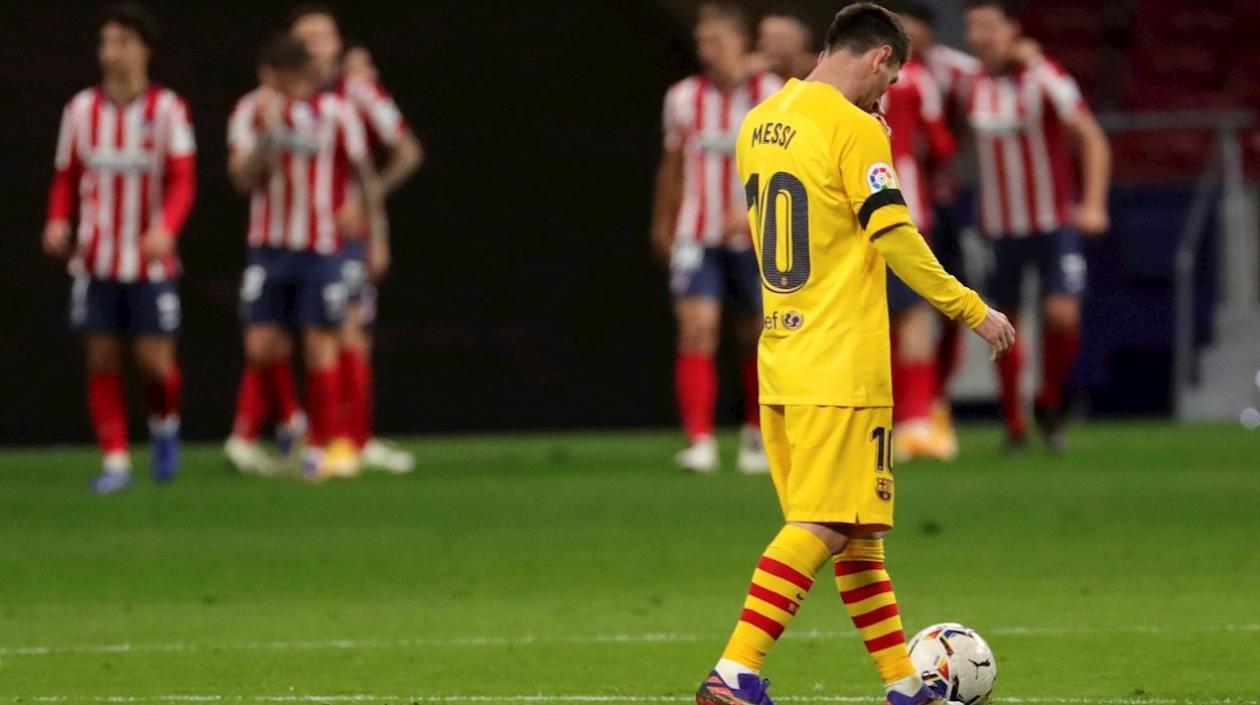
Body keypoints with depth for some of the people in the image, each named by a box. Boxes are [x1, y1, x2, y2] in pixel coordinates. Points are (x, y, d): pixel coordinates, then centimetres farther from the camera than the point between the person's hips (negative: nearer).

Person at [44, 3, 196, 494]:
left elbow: (182, 180, -11)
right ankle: (116, 462, 7)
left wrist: (166, 230, -28)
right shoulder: (81, 109, 4)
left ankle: (164, 427, 25)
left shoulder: (167, 109, -5)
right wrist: (58, 222, -10)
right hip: (96, 260, 3)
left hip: (151, 262, -3)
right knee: (101, 359, 0)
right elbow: (66, 177, 9)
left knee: (155, 361, -6)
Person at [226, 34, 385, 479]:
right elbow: (243, 179, -7)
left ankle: (320, 446, 6)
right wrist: (266, 135, -20)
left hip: (321, 249, -2)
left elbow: (364, 174, 6)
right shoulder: (252, 112, 0)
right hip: (269, 247, 2)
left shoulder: (336, 114, -4)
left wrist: (374, 232, 4)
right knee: (261, 349, -4)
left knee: (320, 346, -2)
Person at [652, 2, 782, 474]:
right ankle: (699, 443, -19)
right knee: (696, 328, -15)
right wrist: (662, 226, 24)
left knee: (759, 337, 8)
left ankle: (756, 435, 28)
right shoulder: (683, 98, 5)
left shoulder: (770, 95, -4)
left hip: (754, 236, -1)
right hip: (696, 236, 1)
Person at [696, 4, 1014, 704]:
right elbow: (897, 241, -15)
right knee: (823, 526, -9)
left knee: (855, 529, 13)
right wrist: (973, 311, -6)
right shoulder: (853, 128, -13)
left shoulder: (759, 122, 12)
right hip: (842, 367, -9)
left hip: (780, 357, 9)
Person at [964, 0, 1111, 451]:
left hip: (1055, 222, -4)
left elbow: (1092, 138, -12)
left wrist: (1094, 204, -21)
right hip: (999, 224, 4)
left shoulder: (1044, 79, -12)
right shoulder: (972, 84, 2)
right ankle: (1013, 424, 19)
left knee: (1063, 315, -16)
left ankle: (1050, 402, 9)